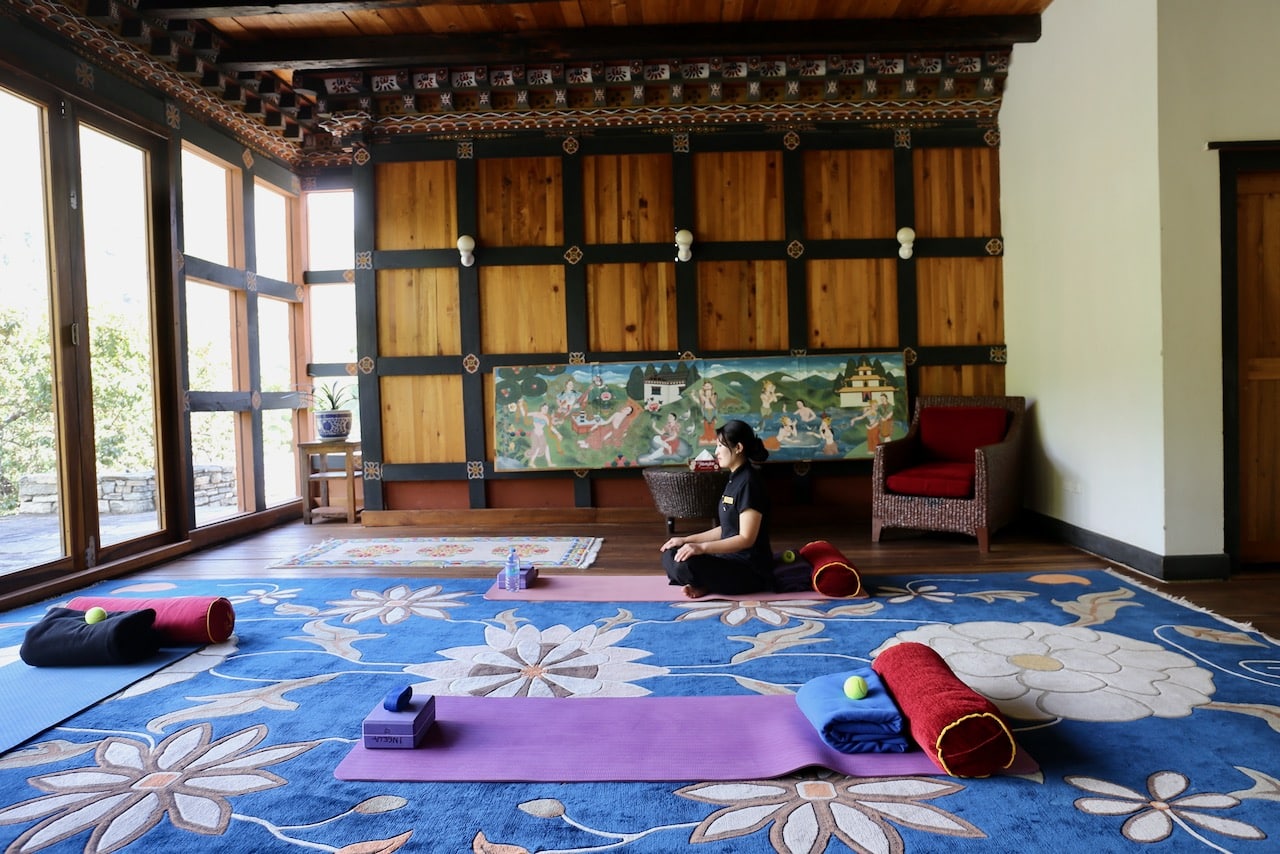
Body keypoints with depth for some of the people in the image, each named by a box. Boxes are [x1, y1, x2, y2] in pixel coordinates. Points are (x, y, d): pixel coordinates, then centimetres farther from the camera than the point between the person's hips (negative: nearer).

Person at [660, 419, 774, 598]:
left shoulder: (748, 482, -18)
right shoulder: (735, 479, 11)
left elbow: (746, 539, -23)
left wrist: (702, 547, -29)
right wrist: (687, 540, 11)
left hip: (751, 572, -10)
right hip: (732, 560, 10)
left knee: (684, 565, -30)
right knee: (671, 555, 4)